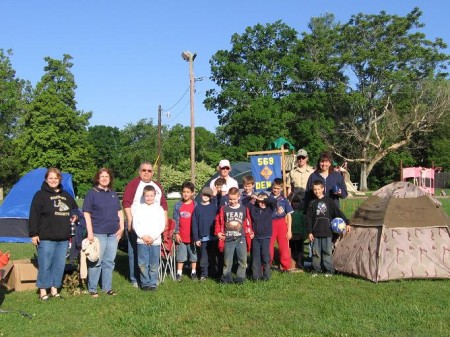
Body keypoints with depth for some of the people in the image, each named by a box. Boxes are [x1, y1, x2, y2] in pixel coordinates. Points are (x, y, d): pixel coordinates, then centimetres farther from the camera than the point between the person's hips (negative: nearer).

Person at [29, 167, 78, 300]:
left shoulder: (66, 195, 16)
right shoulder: (41, 195, -3)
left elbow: (75, 208, 30)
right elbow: (34, 215, -7)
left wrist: (75, 216, 7)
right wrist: (34, 234, -13)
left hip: (63, 238, 6)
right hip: (46, 238, -6)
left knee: (59, 265, 8)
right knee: (45, 265, -2)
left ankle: (54, 289, 19)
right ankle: (43, 290, 10)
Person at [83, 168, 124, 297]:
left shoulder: (113, 194, 14)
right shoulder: (92, 193, -2)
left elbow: (119, 212, 20)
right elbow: (86, 213, -6)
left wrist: (121, 227, 8)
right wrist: (90, 232, -13)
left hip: (113, 233, 5)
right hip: (98, 233, -5)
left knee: (109, 262, 10)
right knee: (96, 262, -3)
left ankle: (107, 287, 19)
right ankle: (92, 289, 7)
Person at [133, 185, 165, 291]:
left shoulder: (159, 208, 4)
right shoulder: (139, 208, 5)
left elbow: (162, 225, 0)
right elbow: (136, 224, 1)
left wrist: (153, 237, -10)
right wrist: (143, 236, -10)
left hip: (155, 241, 0)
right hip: (142, 241, 0)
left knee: (154, 264, 3)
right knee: (143, 264, 1)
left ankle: (153, 283, 14)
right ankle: (145, 283, 12)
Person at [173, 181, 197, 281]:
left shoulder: (195, 205, -3)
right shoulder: (178, 205, 1)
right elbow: (176, 220, 3)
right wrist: (176, 233, -3)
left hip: (192, 236, -1)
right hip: (181, 236, 1)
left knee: (194, 255, 10)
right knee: (180, 256, 8)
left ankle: (193, 272, 22)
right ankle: (179, 273, 16)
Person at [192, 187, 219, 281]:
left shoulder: (214, 207, 3)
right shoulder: (197, 208, 4)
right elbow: (194, 224, 1)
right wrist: (196, 238, -3)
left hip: (213, 236, 0)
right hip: (203, 237, 0)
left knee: (213, 256, 8)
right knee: (203, 257, 3)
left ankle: (214, 273, 18)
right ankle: (204, 274, 12)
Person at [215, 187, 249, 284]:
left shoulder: (243, 209, 4)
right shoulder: (224, 209, 1)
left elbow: (247, 223, 9)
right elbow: (218, 222, 6)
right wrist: (218, 232, -3)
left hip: (241, 239, 1)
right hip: (228, 239, -1)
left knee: (243, 260, -2)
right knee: (227, 261, 3)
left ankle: (240, 278, 9)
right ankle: (226, 278, 15)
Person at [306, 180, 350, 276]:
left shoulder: (329, 201, 3)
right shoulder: (312, 203, 6)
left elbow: (338, 212, 4)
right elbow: (309, 219, 6)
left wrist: (347, 223, 0)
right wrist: (309, 232, 1)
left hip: (327, 232, -2)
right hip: (316, 233, 2)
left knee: (327, 252, 1)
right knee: (316, 252, 5)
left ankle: (329, 270, 10)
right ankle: (316, 269, 16)